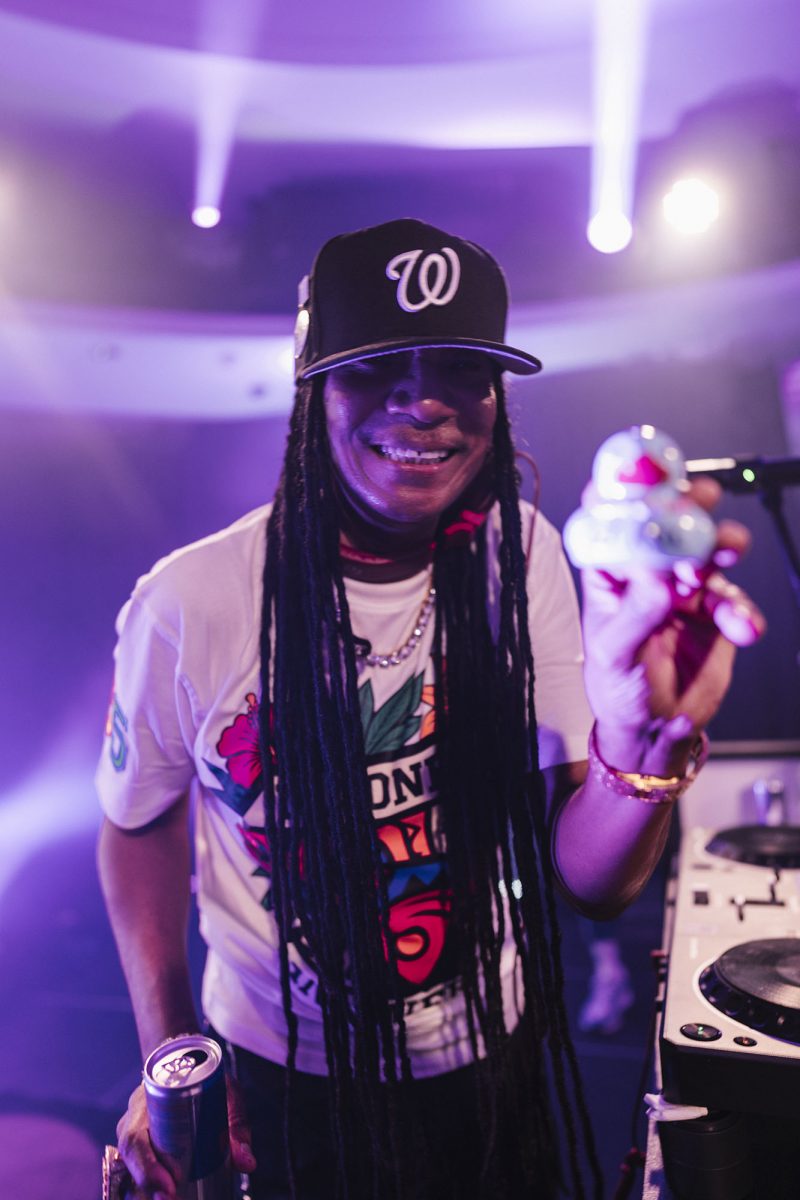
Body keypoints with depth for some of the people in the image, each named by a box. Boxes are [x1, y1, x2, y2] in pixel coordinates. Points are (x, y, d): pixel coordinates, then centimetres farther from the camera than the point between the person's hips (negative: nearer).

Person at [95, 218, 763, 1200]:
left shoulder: (522, 560, -14)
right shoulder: (187, 605, -21)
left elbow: (591, 882, -17)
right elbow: (139, 826, -3)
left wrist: (645, 740, -36)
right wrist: (168, 1055, -7)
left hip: (494, 1063, 3)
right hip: (276, 1085, -2)